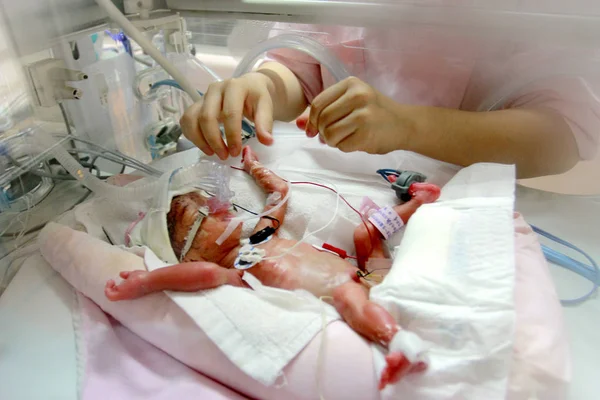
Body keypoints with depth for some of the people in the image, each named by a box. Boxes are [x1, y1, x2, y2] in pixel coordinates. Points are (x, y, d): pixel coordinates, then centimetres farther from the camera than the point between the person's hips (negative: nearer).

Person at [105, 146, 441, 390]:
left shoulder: (259, 237, 16)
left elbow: (279, 190, 29)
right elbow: (206, 272, -36)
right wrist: (146, 281, -32)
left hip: (363, 276, 9)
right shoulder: (232, 272, -11)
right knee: (348, 296, -41)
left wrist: (253, 165, 38)